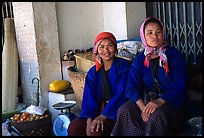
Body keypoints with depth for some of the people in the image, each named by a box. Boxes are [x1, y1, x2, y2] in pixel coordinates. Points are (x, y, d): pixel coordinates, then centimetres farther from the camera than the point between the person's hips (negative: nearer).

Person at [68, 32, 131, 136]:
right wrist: (89, 119, -15)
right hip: (99, 110, 5)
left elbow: (121, 94, -13)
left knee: (96, 130, -29)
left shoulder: (124, 66, -3)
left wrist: (103, 116, -22)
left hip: (117, 111, -4)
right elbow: (89, 98, 3)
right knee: (73, 128, -17)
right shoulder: (93, 72, 11)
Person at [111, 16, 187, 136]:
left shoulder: (174, 55, -2)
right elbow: (132, 86, -3)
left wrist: (160, 101, -27)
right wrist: (142, 107, -23)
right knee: (124, 110, -23)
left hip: (170, 100, -3)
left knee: (157, 115, -34)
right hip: (145, 99, 3)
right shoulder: (139, 60, 7)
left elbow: (179, 86, -10)